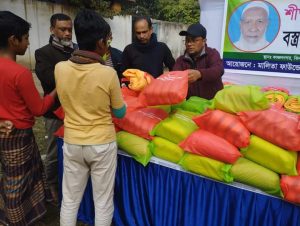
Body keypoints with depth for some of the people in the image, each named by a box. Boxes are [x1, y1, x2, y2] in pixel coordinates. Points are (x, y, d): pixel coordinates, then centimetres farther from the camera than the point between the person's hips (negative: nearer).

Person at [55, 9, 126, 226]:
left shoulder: (60, 68, -7)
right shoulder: (108, 73, -18)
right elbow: (120, 113, -5)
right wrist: (120, 100, 16)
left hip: (72, 143, 4)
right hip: (102, 144, -3)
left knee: (70, 200, 20)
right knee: (103, 202, 16)